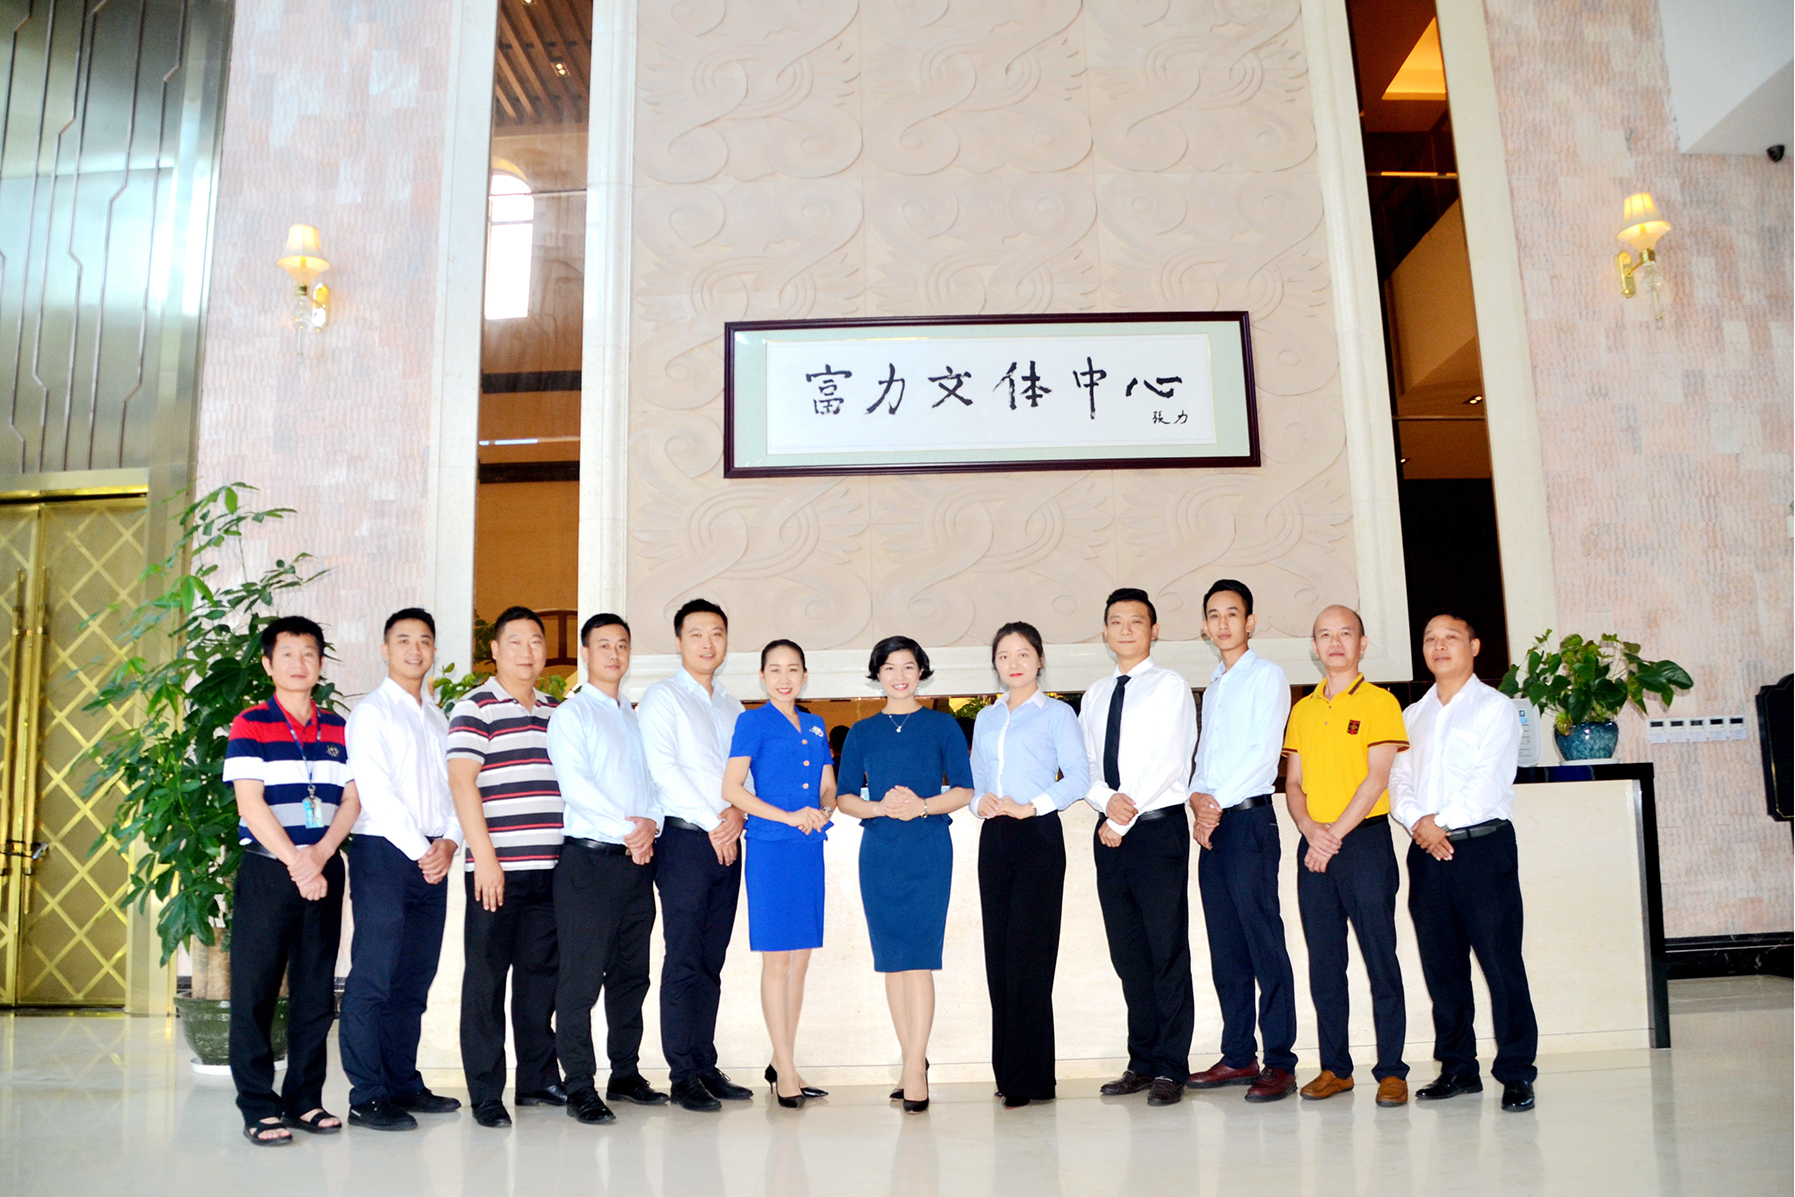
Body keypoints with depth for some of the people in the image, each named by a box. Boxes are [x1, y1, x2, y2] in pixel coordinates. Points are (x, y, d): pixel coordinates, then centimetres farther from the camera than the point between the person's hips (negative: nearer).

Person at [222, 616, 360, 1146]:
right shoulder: (250, 725, -1)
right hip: (267, 870, -4)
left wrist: (319, 854, -8)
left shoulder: (337, 729, 12)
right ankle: (258, 1107, 7)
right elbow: (250, 804, -9)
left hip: (324, 871, 4)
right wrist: (294, 863, -13)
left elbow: (351, 800, 7)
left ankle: (304, 1100, 15)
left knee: (316, 991, 6)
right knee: (255, 990, -2)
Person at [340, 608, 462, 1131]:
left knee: (415, 978, 9)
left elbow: (453, 788, 14)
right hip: (384, 853, -6)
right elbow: (376, 791, -9)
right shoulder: (371, 712, -1)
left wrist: (448, 843, -3)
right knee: (373, 978, -6)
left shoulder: (438, 719, 19)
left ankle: (403, 1083, 17)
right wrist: (419, 851, -12)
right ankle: (366, 1097, -1)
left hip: (433, 859, 6)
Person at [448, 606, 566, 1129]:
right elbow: (461, 782, -10)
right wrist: (484, 857, -15)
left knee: (541, 973, 12)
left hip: (552, 868, 6)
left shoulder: (555, 712, 17)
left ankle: (538, 1080, 23)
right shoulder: (474, 708, -2)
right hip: (497, 869, -6)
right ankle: (485, 1094, 10)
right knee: (486, 978, 1)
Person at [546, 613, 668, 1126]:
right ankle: (580, 1087, 3)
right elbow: (575, 784, -13)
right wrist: (625, 829, -16)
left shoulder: (635, 717, 19)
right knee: (582, 977, -4)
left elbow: (652, 782, 14)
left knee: (632, 973, 10)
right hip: (590, 857, -6)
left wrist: (650, 824, -6)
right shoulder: (571, 714, -1)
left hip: (638, 858, 6)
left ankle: (626, 1073, 21)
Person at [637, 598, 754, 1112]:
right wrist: (711, 824, -12)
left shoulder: (732, 706, 19)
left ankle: (706, 1066, 14)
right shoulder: (662, 698, 0)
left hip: (726, 842, 6)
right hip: (684, 838, -6)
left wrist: (737, 812, -6)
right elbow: (664, 769, -10)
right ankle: (684, 1075, 0)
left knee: (711, 960, 8)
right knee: (684, 959, -6)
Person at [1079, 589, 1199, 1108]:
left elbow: (1167, 762, -11)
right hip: (1110, 832, 6)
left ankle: (1171, 1069, 3)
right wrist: (1106, 799, -8)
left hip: (1157, 827, -6)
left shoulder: (1171, 687, -1)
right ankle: (1142, 1062, 18)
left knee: (1167, 950, -4)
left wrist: (1122, 819, -11)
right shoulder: (1094, 697, 17)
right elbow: (1082, 767, 13)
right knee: (1127, 953, 9)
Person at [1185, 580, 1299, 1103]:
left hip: (1248, 820, -7)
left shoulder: (1267, 676, -1)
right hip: (1211, 825, 7)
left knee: (1264, 942, -8)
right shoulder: (1213, 687, 22)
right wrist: (1198, 798, 0)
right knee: (1225, 947, 8)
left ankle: (1279, 1062, -5)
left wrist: (1219, 803, -11)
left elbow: (1263, 751, -10)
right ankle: (1238, 1056, 14)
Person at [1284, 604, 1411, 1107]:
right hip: (1314, 846, 5)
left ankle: (1391, 1070, 5)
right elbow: (1293, 783, 12)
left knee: (1380, 957, -3)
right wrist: (1310, 830, -6)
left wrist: (1336, 832, -13)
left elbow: (1377, 777, -9)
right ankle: (1335, 1068, 15)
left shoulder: (1378, 702, 0)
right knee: (1323, 962, 7)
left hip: (1365, 840, -5)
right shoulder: (1302, 710, 14)